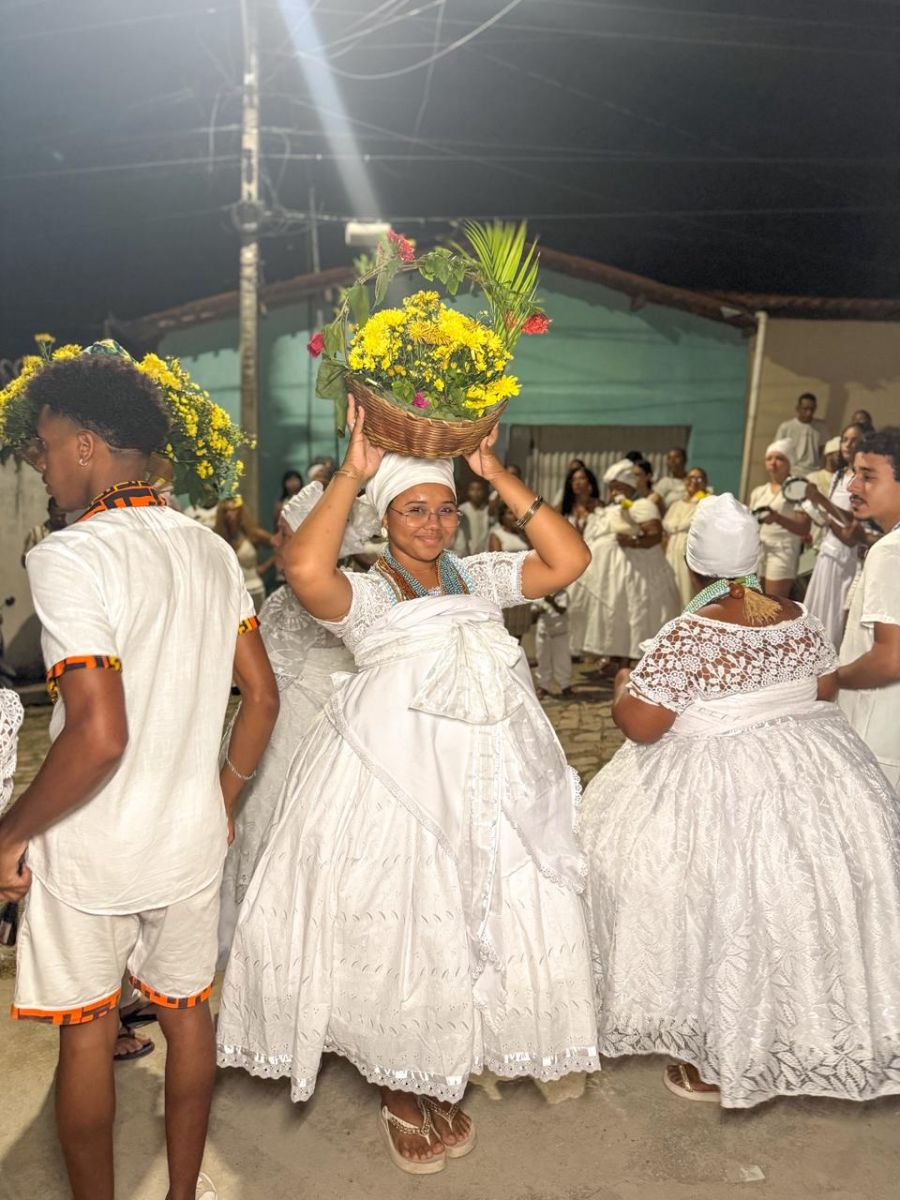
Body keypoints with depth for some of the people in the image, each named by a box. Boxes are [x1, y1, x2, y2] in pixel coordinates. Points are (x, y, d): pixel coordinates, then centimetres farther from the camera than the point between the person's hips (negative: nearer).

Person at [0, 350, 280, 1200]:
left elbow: (100, 736, -27)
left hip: (89, 852, -5)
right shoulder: (211, 551, 0)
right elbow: (262, 697, 3)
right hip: (190, 842, 6)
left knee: (85, 1033, 17)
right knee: (186, 1013, 21)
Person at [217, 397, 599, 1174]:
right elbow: (304, 570, -26)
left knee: (481, 930, 13)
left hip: (491, 782, 4)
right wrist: (352, 473, -17)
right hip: (399, 781, -4)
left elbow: (569, 560, -3)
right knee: (402, 936, 9)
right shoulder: (363, 595, -4)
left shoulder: (481, 577, 10)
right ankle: (402, 1092, 36)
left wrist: (496, 474, -3)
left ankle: (448, 1083, 39)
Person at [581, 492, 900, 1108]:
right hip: (813, 775, 6)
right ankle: (803, 1035, 41)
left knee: (725, 917, 11)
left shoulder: (687, 635, -21)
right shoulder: (800, 618, -2)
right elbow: (827, 690, 10)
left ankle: (721, 1061, 27)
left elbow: (639, 724, -23)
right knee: (790, 908, 22)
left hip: (721, 793, -6)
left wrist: (625, 685, -3)